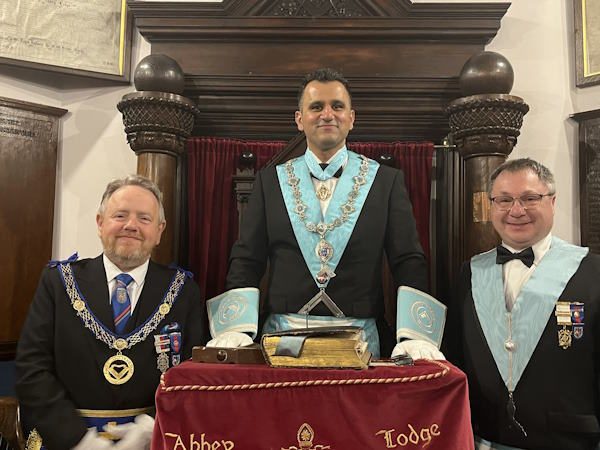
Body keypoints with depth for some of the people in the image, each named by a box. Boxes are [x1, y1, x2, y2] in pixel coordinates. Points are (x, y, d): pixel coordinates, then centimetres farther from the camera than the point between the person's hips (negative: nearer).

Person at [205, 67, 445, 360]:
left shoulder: (387, 181, 7)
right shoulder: (269, 181, 9)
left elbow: (409, 264, 3)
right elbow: (246, 262, 7)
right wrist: (236, 330, -7)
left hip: (359, 341, 0)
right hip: (281, 339, 1)